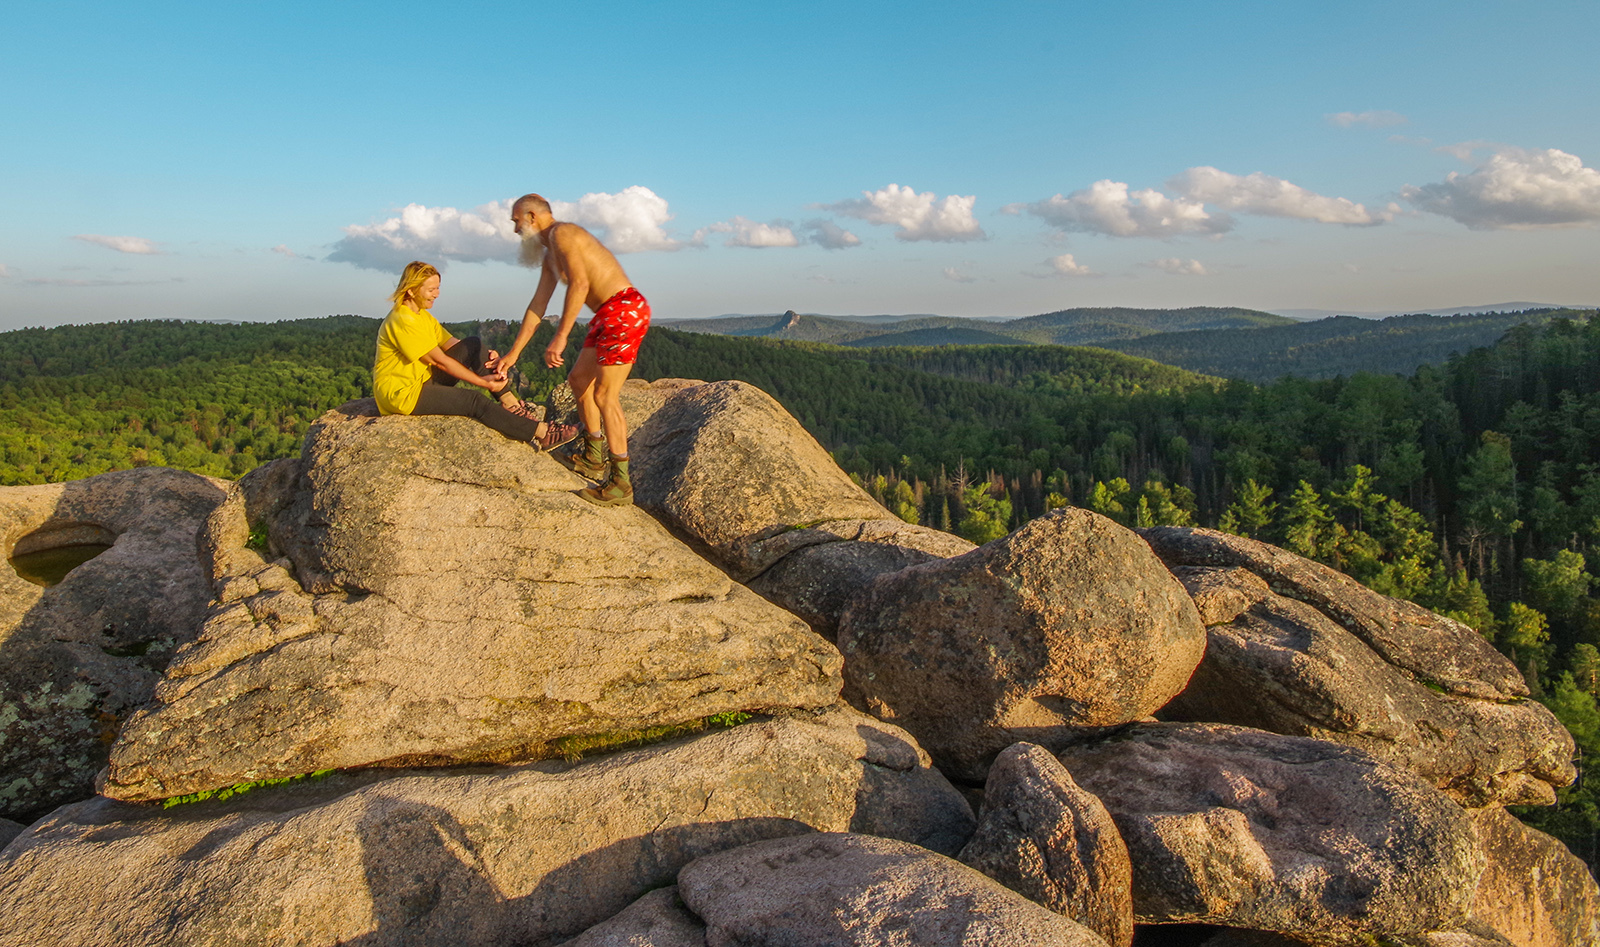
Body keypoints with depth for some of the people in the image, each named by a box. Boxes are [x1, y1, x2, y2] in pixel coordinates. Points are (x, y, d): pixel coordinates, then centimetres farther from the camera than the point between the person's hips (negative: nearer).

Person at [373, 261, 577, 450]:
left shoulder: (422, 316, 12)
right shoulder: (402, 320, -21)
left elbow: (451, 344, 7)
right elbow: (439, 361, -22)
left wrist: (485, 356, -14)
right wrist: (483, 382, -20)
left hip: (424, 380, 10)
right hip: (402, 394, -10)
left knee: (473, 344, -3)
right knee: (474, 401, -24)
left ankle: (509, 401, -14)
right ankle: (540, 433, -21)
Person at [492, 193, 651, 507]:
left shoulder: (561, 233, -8)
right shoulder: (550, 256, 23)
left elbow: (579, 283, -23)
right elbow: (537, 307, 26)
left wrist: (560, 337, -26)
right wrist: (513, 354, 26)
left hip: (625, 309, -11)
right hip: (608, 315, 11)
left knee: (605, 396, -10)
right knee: (578, 380, 19)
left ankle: (620, 483, -5)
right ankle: (593, 459, 30)